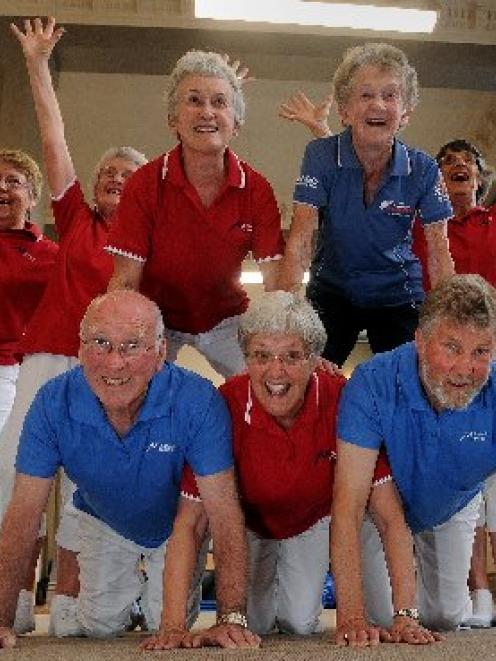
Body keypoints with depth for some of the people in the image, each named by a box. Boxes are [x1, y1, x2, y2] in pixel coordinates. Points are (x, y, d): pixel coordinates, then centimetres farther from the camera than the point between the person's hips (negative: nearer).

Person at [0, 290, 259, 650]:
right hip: (104, 526, 2)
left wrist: (231, 618, -44)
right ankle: (130, 586, 42)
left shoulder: (198, 401, -37)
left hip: (176, 526, -2)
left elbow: (224, 513, -36)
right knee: (99, 628, 7)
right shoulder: (54, 403, -29)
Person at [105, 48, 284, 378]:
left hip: (225, 317, 1)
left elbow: (276, 283, -16)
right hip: (158, 319, -1)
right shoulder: (146, 185, -18)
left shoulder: (256, 190, -14)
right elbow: (125, 282, -18)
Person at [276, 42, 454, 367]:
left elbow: (439, 253, -13)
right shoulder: (321, 157, -15)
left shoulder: (423, 170, -11)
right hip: (331, 294, -1)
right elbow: (300, 239, -21)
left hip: (397, 298, 1)